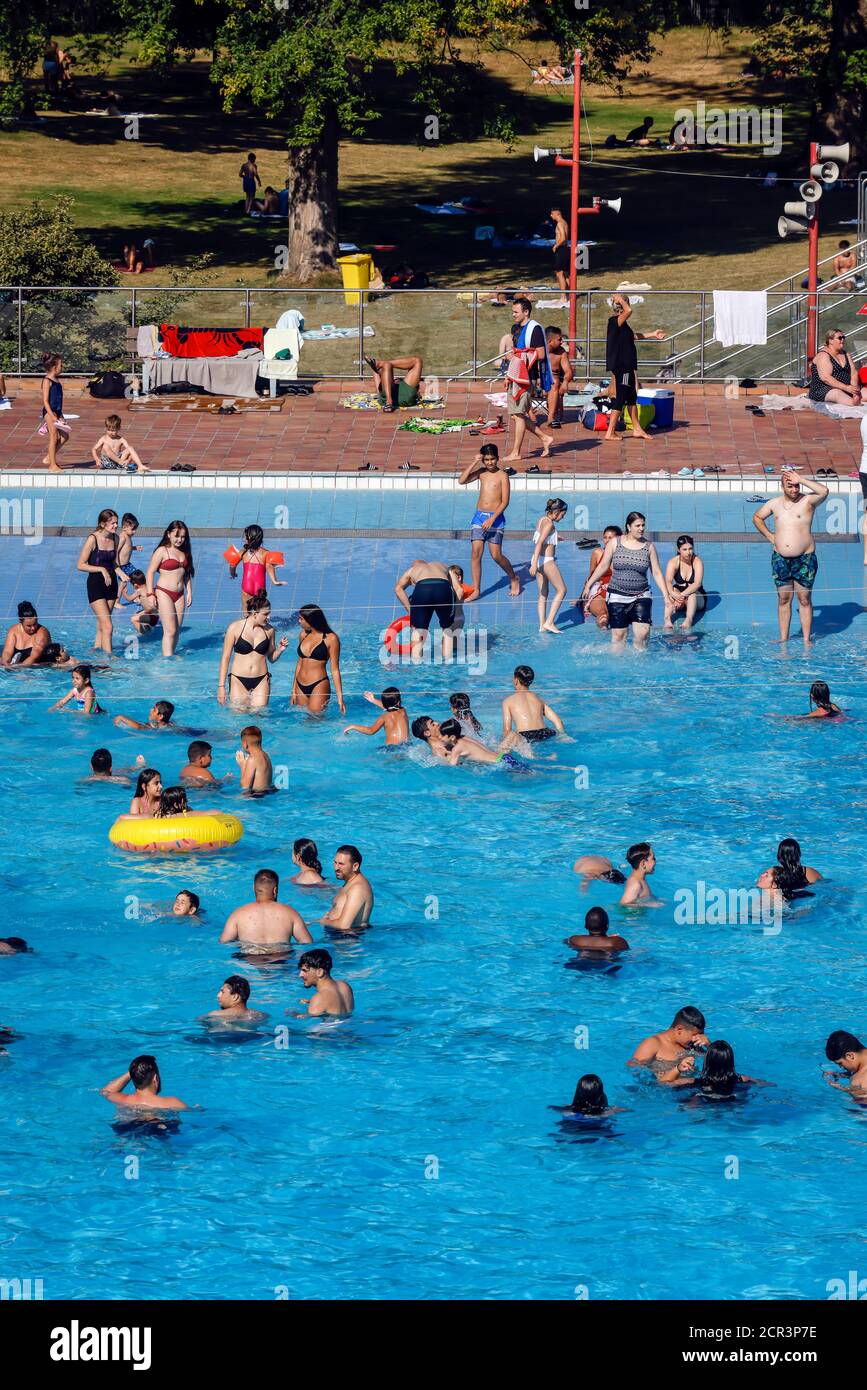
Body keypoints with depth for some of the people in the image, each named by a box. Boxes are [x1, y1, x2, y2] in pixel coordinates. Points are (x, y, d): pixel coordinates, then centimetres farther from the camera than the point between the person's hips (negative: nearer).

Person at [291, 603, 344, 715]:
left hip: (318, 686, -6)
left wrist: (340, 697, -8)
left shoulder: (330, 638, -7)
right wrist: (293, 691, 18)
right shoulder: (304, 635, 10)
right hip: (301, 687, 6)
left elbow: (335, 670, -5)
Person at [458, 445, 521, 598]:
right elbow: (461, 481, -3)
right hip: (479, 516, 4)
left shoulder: (502, 476, -5)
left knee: (496, 555, -6)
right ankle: (476, 590, 1)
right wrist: (474, 462, -7)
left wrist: (492, 519, -17)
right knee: (475, 553, -5)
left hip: (495, 517, -4)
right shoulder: (481, 472, 8)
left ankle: (514, 579, 19)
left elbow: (505, 502, -9)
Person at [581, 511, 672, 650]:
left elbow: (657, 573, 6)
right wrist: (588, 585, 8)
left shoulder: (649, 546, 4)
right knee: (619, 635, 0)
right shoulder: (615, 542, 2)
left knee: (642, 632, -15)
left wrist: (666, 595, 0)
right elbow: (603, 566, 9)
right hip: (617, 596, 0)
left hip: (641, 597, 0)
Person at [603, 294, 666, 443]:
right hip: (621, 366, -10)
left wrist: (652, 334, 33)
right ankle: (610, 432, -5)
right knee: (621, 398, -7)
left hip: (626, 366, 10)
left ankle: (637, 429, 27)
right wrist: (620, 299, -16)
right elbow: (629, 310, -33)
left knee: (632, 397, 18)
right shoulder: (615, 321, -16)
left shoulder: (622, 325, 14)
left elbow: (634, 336, 28)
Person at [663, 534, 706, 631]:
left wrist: (682, 595, -40)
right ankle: (667, 620, -51)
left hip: (698, 599, -1)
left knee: (692, 594, -34)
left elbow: (697, 583, -26)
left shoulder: (697, 562, -12)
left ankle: (688, 620, -56)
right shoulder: (673, 562, -8)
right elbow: (668, 582, -22)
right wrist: (674, 595, -43)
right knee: (673, 590, -30)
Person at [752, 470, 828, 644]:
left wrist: (801, 480, -18)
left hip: (805, 558, -3)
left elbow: (824, 491, -25)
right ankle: (783, 638, 13)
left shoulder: (807, 501, -4)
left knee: (804, 600, 1)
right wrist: (769, 536, 11)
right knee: (783, 599, 7)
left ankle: (806, 640, 4)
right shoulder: (775, 504, 7)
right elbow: (757, 517, 24)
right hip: (780, 558, 3)